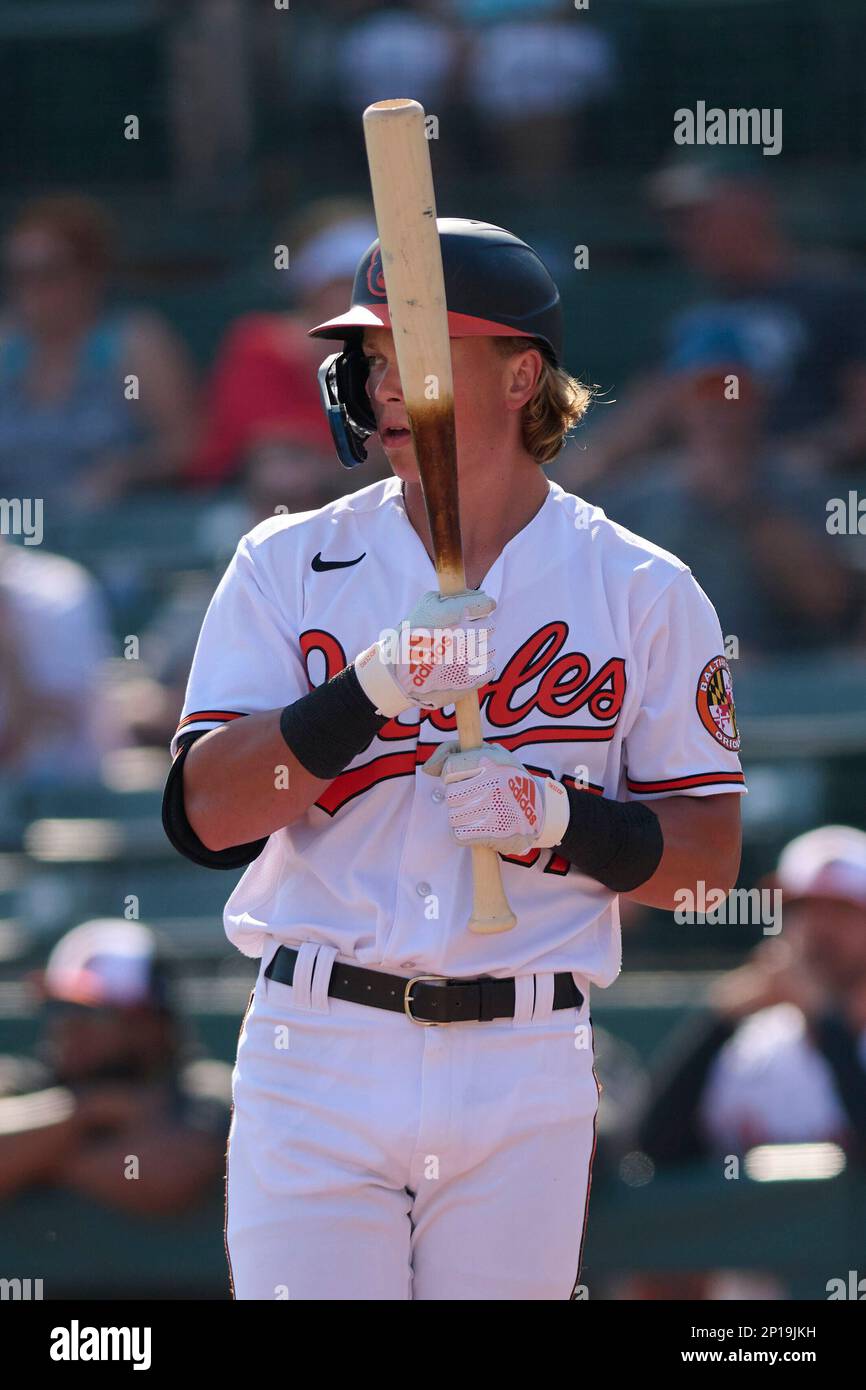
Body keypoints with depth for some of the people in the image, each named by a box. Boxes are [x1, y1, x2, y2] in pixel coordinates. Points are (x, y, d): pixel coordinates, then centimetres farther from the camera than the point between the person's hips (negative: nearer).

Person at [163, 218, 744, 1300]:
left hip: (528, 1077, 0)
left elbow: (710, 852, 4)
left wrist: (556, 816, -15)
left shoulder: (642, 591, 4)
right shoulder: (289, 564, 4)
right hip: (318, 1057, 0)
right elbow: (201, 815, -7)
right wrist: (374, 689, -20)